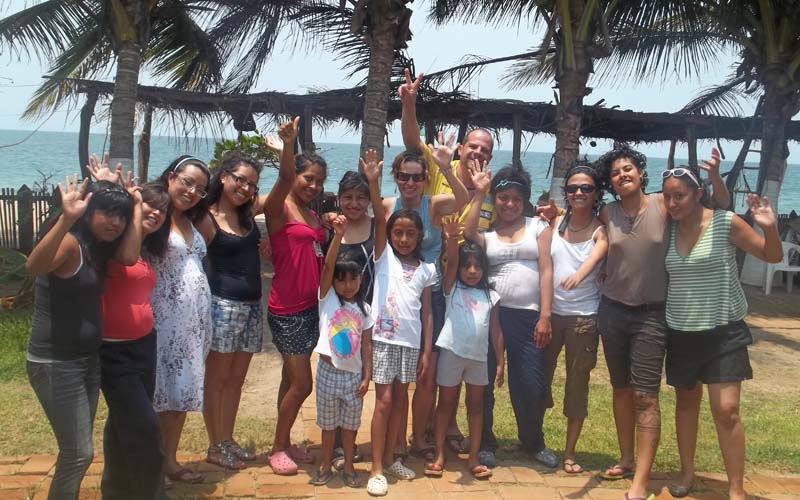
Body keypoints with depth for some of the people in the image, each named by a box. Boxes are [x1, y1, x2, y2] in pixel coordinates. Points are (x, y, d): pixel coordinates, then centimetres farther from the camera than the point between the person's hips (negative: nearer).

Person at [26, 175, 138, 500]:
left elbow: (128, 257, -9)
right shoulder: (69, 242, -17)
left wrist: (136, 208, -4)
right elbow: (34, 266, -38)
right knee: (78, 454, -5)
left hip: (88, 359, 9)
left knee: (77, 450, 16)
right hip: (55, 364, -9)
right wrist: (66, 219, -51)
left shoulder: (98, 247, 9)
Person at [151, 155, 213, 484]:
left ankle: (170, 460, 26)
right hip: (165, 318, -8)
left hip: (193, 318, 8)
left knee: (183, 391, 14)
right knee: (162, 392, -1)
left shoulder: (192, 222, 16)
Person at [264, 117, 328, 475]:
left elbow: (319, 257, 12)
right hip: (286, 310, -8)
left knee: (291, 380, 17)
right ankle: (277, 448, 14)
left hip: (311, 307, 8)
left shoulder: (314, 216, 13)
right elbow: (284, 179, -30)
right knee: (301, 384, -4)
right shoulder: (279, 208, -10)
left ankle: (286, 443, 30)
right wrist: (289, 144, -46)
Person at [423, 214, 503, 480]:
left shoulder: (490, 296, 5)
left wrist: (500, 362, 2)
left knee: (476, 406, 9)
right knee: (446, 404, 7)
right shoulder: (452, 289, 0)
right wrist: (452, 239, -37)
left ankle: (474, 458, 17)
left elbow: (496, 331, 6)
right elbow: (451, 262, -19)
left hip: (479, 356, 2)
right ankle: (439, 456, 15)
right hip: (452, 353, -2)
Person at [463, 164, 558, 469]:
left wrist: (544, 316, -5)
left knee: (531, 384, 3)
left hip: (528, 316, 0)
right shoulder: (486, 231, 9)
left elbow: (546, 271, 3)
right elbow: (467, 233, -16)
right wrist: (478, 193, -9)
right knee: (483, 381, 7)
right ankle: (485, 443, 24)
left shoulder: (538, 226, 9)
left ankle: (533, 442, 27)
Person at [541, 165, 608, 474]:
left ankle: (569, 451, 20)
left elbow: (595, 257, -29)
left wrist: (580, 274, -48)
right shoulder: (556, 223, 4)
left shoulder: (601, 231, -6)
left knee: (578, 382, 6)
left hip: (583, 316, -2)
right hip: (550, 311, 2)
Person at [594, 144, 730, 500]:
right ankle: (626, 459, 33)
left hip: (651, 314, -3)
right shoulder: (607, 214, -3)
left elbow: (722, 207, 0)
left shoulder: (662, 204, -8)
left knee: (646, 396, -8)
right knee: (621, 389, 16)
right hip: (612, 310, 3)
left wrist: (715, 176, -19)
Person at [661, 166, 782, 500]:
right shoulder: (668, 228, -2)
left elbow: (772, 256, -5)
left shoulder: (726, 223, -11)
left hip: (723, 331, -4)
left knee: (726, 410, -7)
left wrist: (770, 228, -24)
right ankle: (687, 471, 34)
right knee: (686, 402, 17)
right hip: (680, 333, 4)